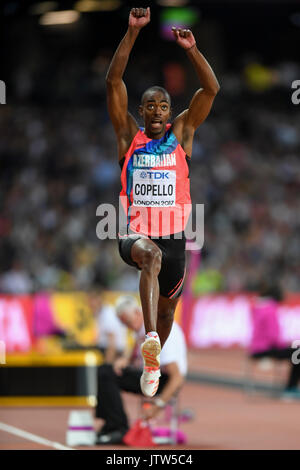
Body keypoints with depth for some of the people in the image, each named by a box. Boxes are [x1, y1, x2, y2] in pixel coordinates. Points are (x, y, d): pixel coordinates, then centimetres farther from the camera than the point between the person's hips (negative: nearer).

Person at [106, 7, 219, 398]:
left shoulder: (182, 133, 7)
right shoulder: (129, 135, 4)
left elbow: (211, 89, -4)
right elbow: (113, 82, -6)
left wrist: (192, 50, -19)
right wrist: (133, 32, -14)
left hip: (174, 234, 3)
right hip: (135, 232, -3)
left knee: (167, 306, 16)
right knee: (151, 256, -37)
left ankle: (152, 361, 45)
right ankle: (151, 343, -52)